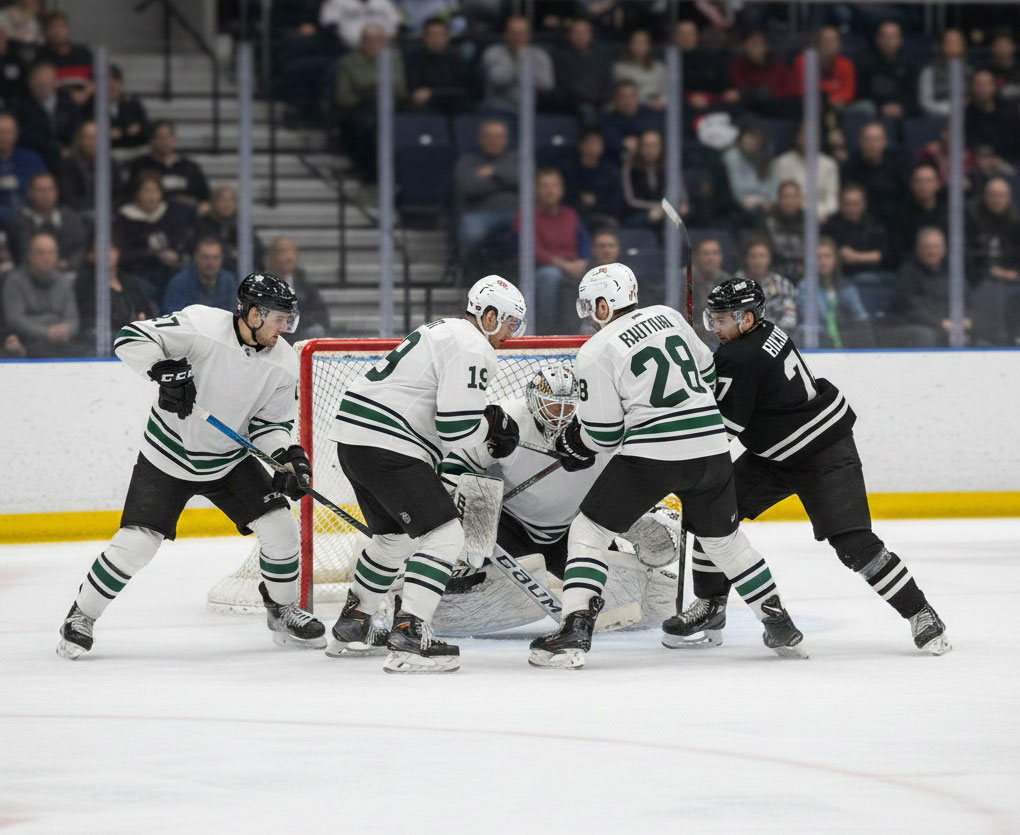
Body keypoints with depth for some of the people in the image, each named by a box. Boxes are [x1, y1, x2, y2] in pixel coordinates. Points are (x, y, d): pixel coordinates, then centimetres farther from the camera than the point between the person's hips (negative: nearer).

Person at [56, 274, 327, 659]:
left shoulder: (283, 364, -9)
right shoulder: (203, 326, -23)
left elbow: (270, 424, -1)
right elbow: (131, 338, -22)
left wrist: (289, 456, -19)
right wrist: (163, 369, -37)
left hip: (229, 460, 4)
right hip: (168, 455, -4)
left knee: (280, 527, -6)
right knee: (135, 543, -11)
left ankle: (281, 612, 17)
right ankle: (81, 617, 8)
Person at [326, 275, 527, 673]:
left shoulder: (442, 331, 22)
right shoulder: (473, 350, -11)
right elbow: (456, 429, -19)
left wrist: (487, 427, 17)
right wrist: (492, 424, 1)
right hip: (387, 447, -11)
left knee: (395, 535, 28)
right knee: (443, 535, -12)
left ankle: (353, 623, 41)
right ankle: (408, 633, -21)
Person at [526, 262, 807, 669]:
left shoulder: (595, 353, -5)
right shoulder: (666, 316, 11)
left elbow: (603, 434, -2)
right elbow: (705, 371, 23)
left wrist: (574, 443, 19)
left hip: (650, 455, -6)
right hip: (710, 449, 6)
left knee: (588, 532, 7)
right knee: (725, 538, 25)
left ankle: (575, 631, -7)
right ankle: (780, 626, 26)